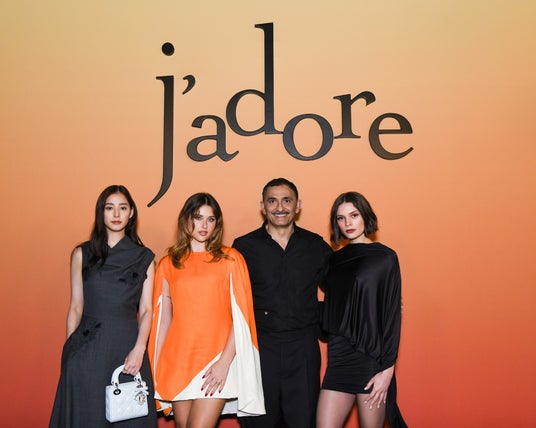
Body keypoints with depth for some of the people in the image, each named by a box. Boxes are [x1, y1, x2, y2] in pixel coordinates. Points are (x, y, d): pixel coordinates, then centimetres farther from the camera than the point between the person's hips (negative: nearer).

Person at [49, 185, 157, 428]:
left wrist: (139, 348, -13)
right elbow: (76, 307, 7)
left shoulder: (144, 258, 6)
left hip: (128, 346, 0)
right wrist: (70, 349, 1)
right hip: (88, 347, 0)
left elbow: (146, 309, 1)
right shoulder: (82, 254, 7)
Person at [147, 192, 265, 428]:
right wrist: (155, 367, 6)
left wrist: (225, 362, -11)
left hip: (217, 359, -2)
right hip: (178, 360, 3)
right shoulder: (168, 264, 9)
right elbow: (163, 319, 11)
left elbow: (240, 316, -2)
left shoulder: (230, 259, 2)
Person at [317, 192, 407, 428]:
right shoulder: (335, 259, 11)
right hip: (338, 355, 5)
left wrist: (387, 369, -11)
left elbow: (392, 315, -8)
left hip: (370, 355, -4)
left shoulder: (385, 258, -3)